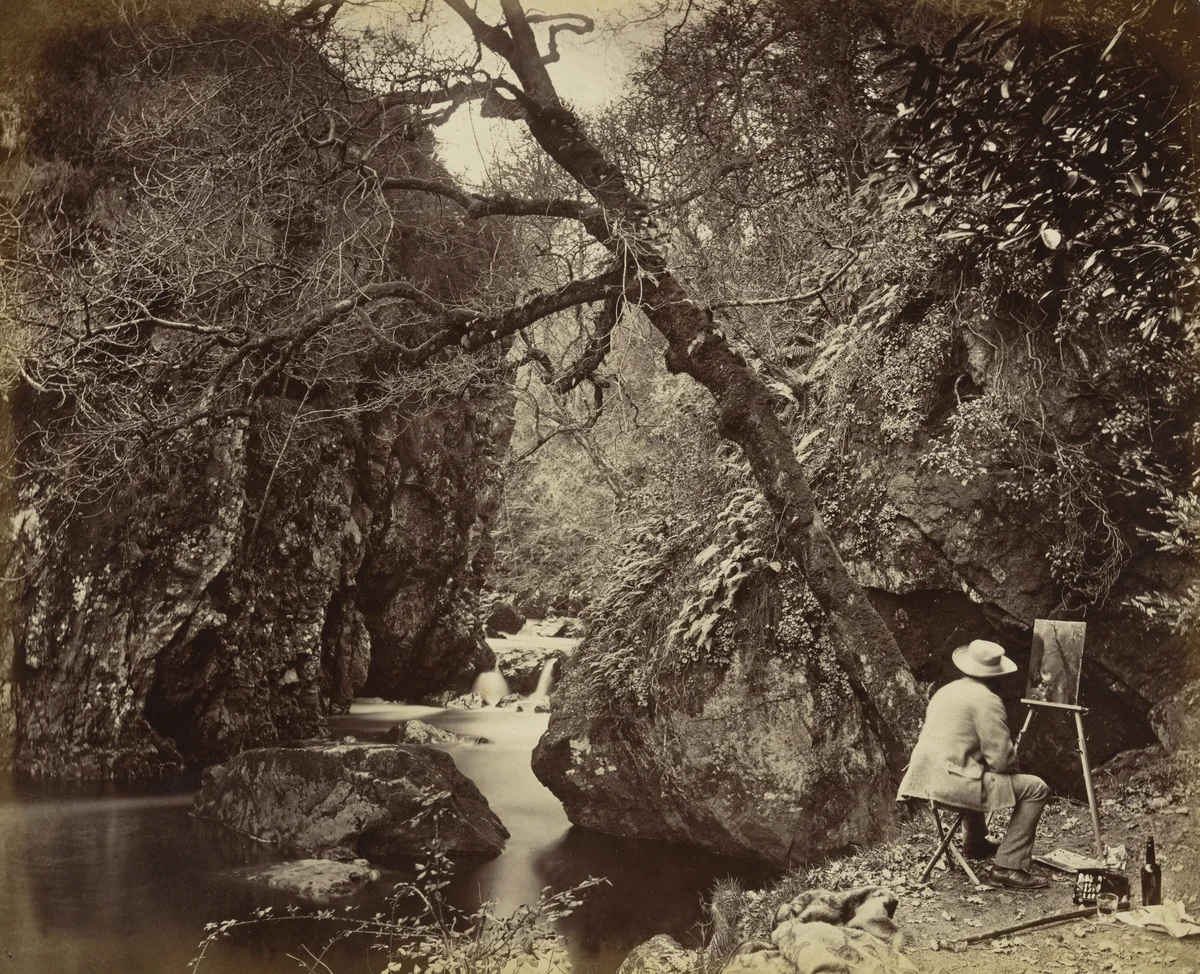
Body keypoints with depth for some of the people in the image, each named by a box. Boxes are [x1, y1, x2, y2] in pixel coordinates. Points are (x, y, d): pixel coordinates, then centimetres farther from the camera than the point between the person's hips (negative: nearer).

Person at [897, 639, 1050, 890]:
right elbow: (1001, 759, -12)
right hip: (952, 783, -9)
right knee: (1035, 788, -1)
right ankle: (1008, 867, -4)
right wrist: (1013, 764, 12)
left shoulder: (944, 692, 17)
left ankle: (975, 844, 49)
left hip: (923, 780, 9)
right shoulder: (986, 700, -8)